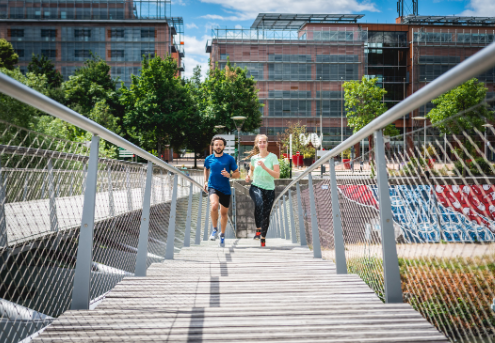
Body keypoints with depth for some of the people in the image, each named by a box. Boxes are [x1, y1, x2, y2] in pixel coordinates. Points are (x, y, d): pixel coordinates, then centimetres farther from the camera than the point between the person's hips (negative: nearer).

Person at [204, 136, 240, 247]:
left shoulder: (229, 159, -3)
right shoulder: (209, 159, 3)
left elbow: (238, 173, 2)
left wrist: (229, 175, -18)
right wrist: (206, 181, 13)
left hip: (225, 189, 1)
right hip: (213, 187, 0)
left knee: (224, 213, 10)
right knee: (214, 205, -29)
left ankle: (222, 235, 32)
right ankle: (215, 229, -8)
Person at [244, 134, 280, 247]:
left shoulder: (272, 157, -3)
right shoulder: (254, 158, 6)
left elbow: (277, 175, -10)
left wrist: (265, 167, -21)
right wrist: (249, 176, 6)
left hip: (269, 189, 0)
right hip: (256, 187, 0)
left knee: (266, 214, 3)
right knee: (259, 203, -33)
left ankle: (263, 238, 24)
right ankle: (258, 229, -18)